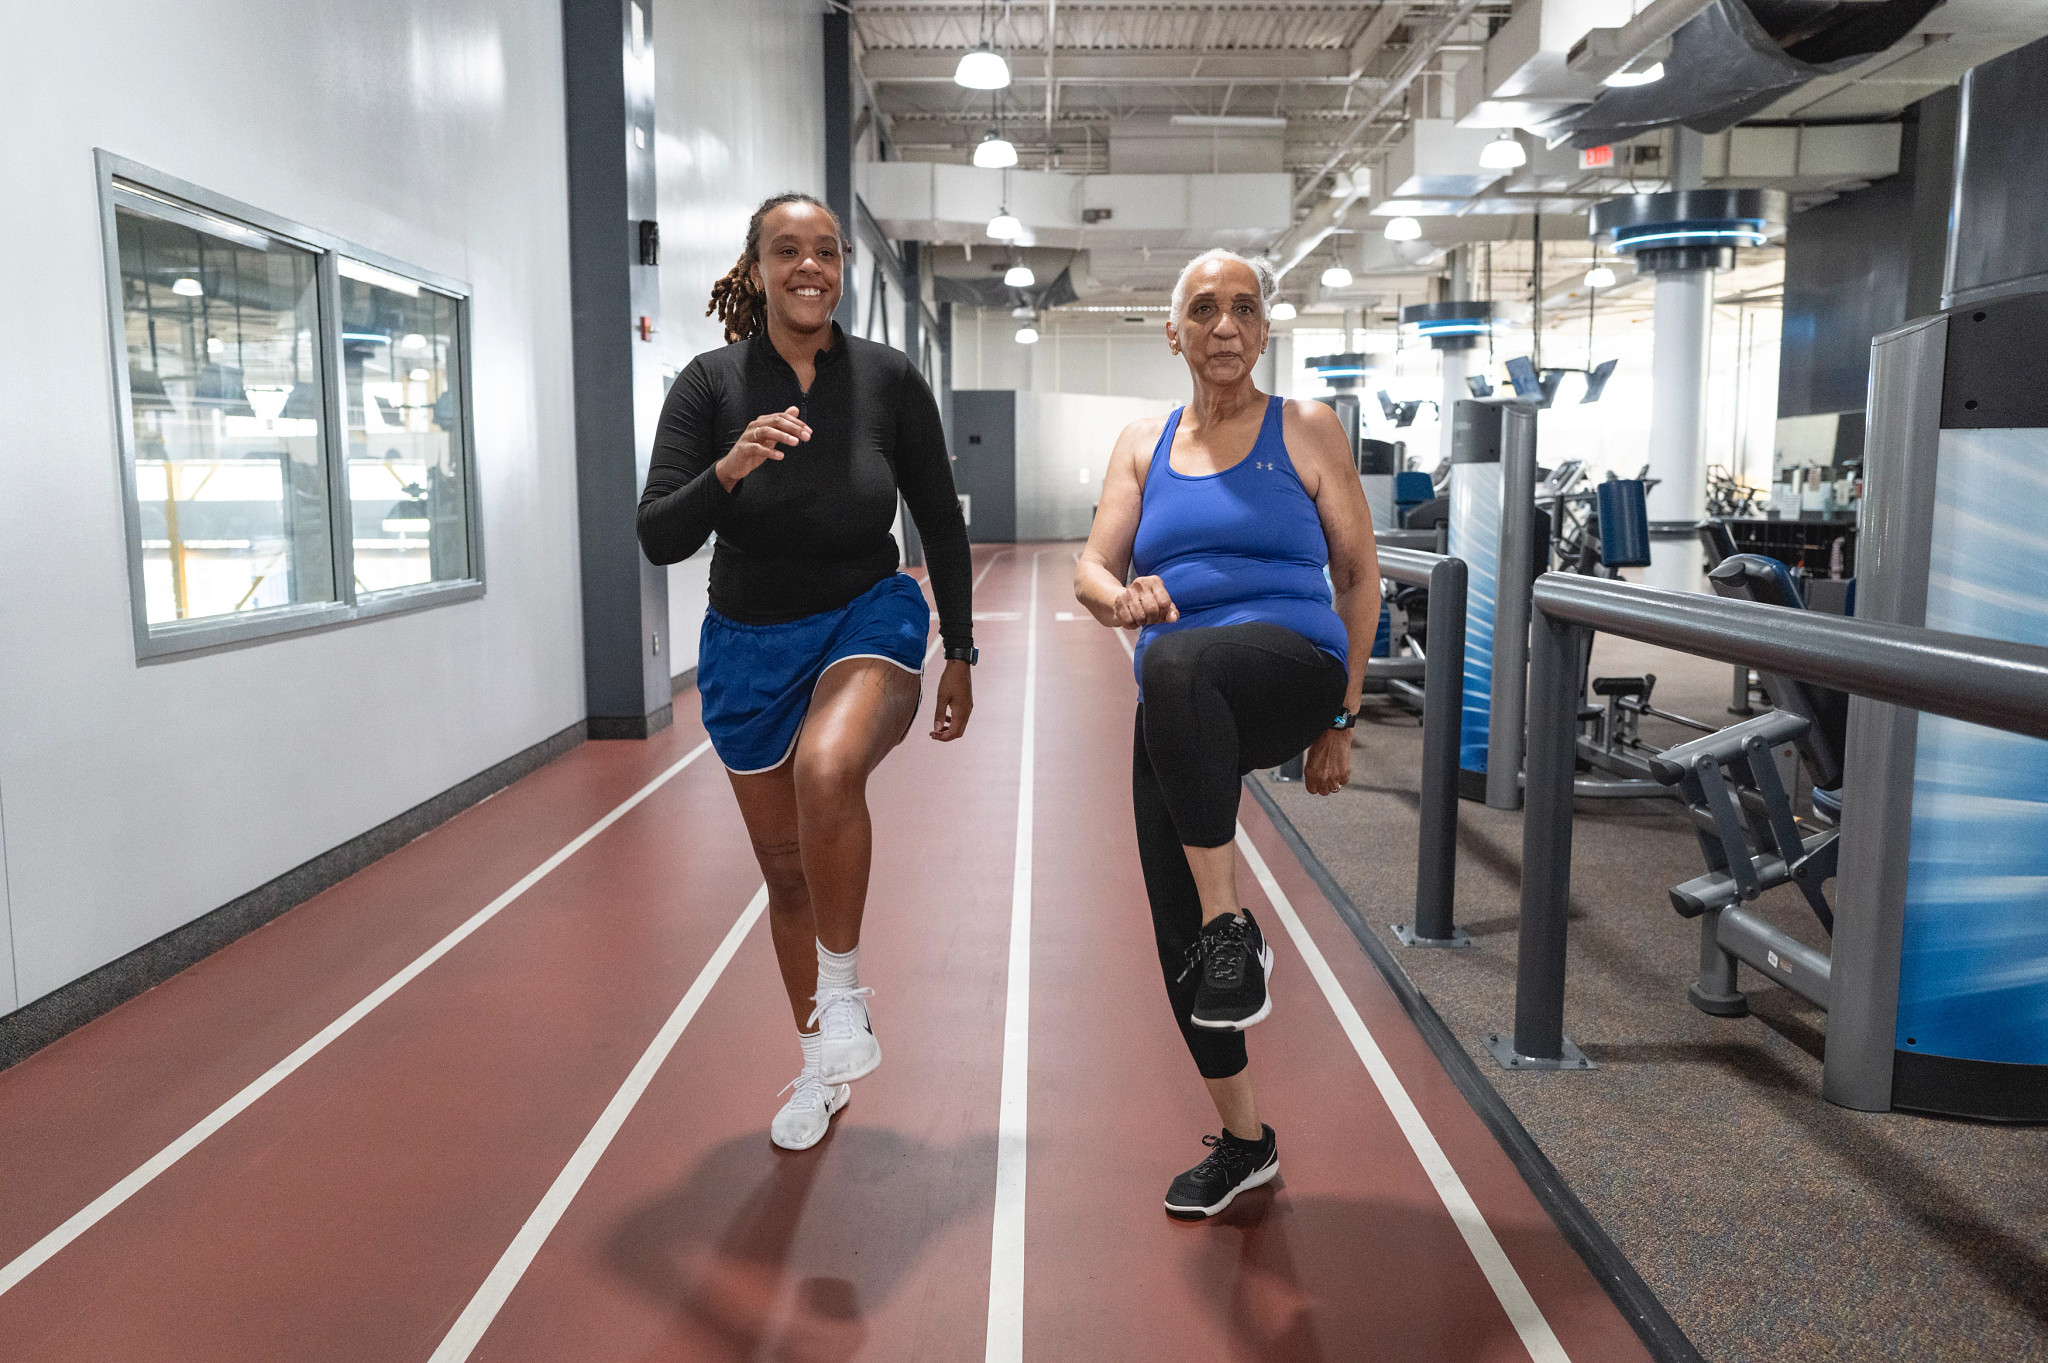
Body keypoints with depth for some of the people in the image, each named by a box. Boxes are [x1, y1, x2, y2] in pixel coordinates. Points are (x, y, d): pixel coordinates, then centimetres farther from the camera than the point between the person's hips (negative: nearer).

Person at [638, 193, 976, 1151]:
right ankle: (821, 1069, 33)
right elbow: (657, 539, -16)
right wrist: (730, 467, -34)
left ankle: (844, 993, -11)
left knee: (828, 770, -35)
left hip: (869, 619, -2)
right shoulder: (711, 383, -8)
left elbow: (940, 523, 2)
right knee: (786, 867, 12)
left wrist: (959, 655, 3)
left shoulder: (888, 378, -7)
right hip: (749, 642, 2)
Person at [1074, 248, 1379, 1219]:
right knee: (1175, 936, 4)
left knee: (1177, 664, -40)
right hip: (1178, 707, 5)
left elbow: (1359, 576, 6)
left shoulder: (1306, 430, 6)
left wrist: (1340, 718, 2)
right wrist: (1120, 597, -20)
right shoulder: (1142, 446, 14)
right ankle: (1243, 1143, 26)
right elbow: (1092, 569, 5)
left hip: (1291, 667, -4)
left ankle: (1233, 928, -27)